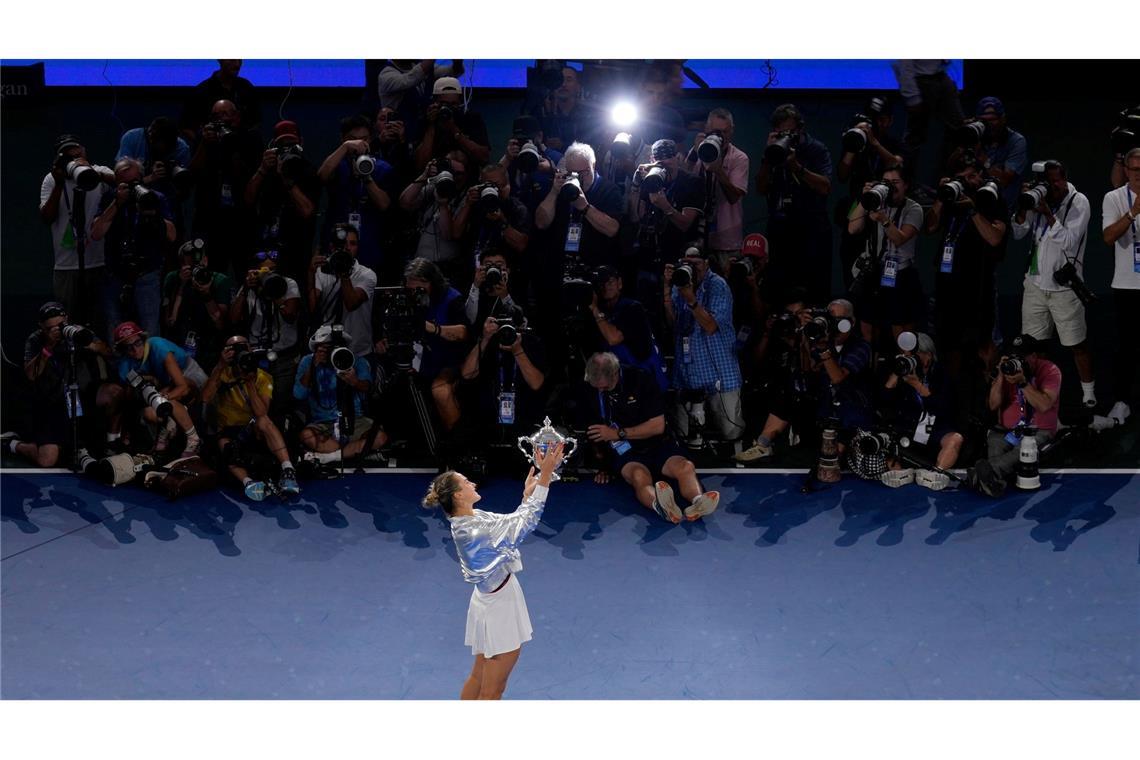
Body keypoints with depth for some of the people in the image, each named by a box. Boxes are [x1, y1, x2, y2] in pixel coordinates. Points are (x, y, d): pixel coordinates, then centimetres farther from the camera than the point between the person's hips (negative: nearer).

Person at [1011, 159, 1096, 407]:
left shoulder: (1078, 202, -10)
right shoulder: (1039, 199, 1)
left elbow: (1069, 242, -19)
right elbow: (1018, 233, -2)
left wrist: (1048, 214, -27)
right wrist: (1024, 207, -17)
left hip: (1064, 286, -4)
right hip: (1036, 282, 4)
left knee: (1078, 344, 1)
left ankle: (1089, 393, 13)